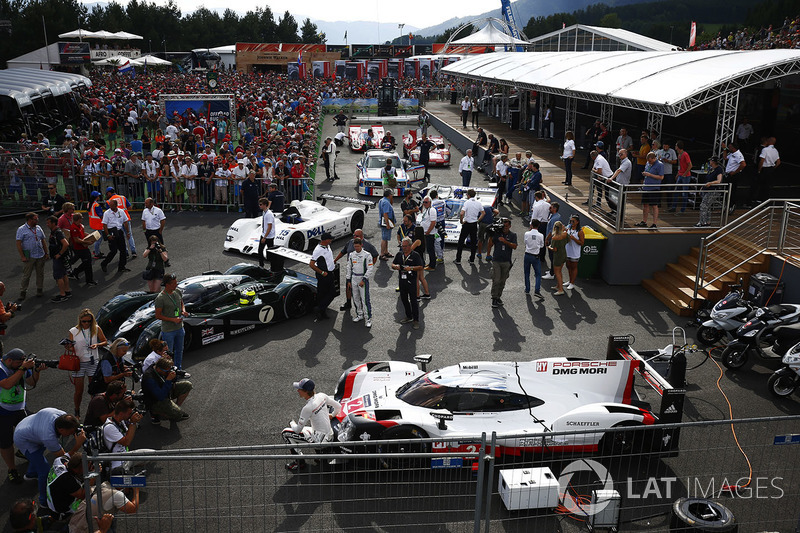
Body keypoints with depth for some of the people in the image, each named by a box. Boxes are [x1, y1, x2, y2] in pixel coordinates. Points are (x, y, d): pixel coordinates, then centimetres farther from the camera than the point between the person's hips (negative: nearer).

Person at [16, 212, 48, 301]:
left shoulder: (38, 228, 10)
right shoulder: (21, 229, -5)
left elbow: (43, 241, 16)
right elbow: (18, 244, -9)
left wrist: (46, 253, 13)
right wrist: (22, 256, -13)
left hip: (40, 256, 5)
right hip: (29, 257, -5)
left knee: (40, 273, 10)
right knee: (26, 275, 0)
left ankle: (39, 289, 23)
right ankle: (23, 292, 8)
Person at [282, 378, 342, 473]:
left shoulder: (308, 408, -26)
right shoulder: (321, 396, -7)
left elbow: (298, 430, -15)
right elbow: (338, 406, 7)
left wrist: (292, 423, 7)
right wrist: (332, 416, 28)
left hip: (319, 439, -8)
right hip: (329, 434, 8)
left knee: (285, 433, -2)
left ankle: (300, 462, 4)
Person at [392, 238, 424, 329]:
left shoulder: (415, 255, -6)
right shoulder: (399, 254, 9)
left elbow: (421, 268, -10)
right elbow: (392, 265, 12)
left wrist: (411, 268, -25)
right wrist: (395, 266, -12)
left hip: (411, 281, -5)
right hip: (402, 280, 6)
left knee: (413, 300, -3)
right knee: (404, 299, 14)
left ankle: (416, 320, 4)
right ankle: (409, 317, 29)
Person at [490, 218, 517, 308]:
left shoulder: (512, 235, 2)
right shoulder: (497, 233, 0)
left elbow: (514, 247, -11)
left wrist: (505, 241, -22)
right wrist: (491, 236, -16)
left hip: (506, 262, 2)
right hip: (496, 261, -2)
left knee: (502, 281, 10)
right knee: (496, 280, -9)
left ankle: (498, 296, 24)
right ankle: (494, 299, -5)